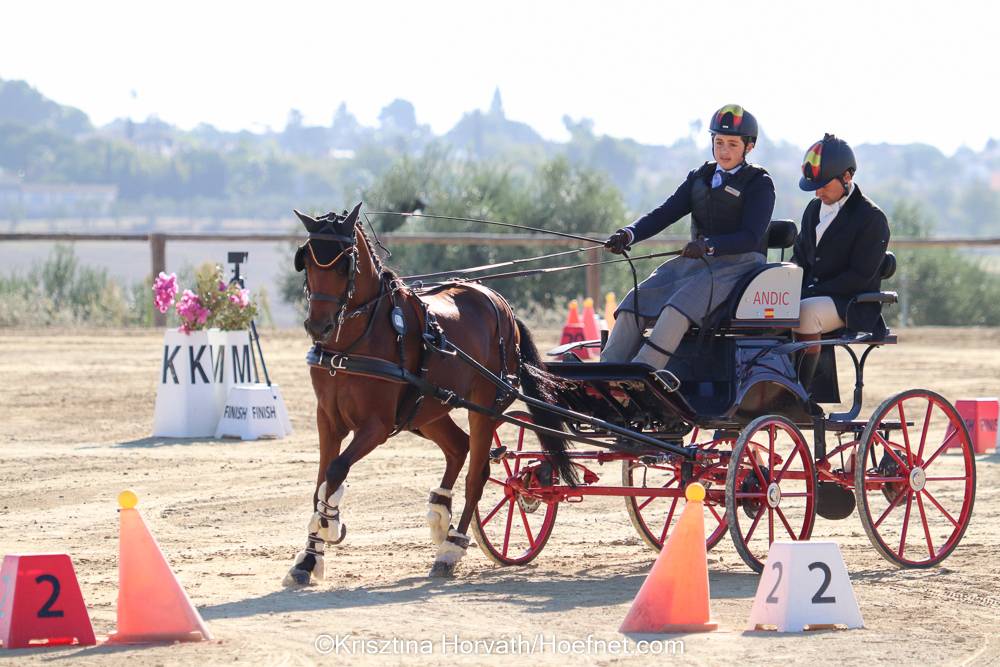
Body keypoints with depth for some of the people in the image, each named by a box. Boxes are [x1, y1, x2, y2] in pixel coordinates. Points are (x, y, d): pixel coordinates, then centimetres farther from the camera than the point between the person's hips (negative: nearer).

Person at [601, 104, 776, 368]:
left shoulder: (759, 184, -2)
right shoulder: (700, 177, 17)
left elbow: (751, 237, -14)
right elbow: (665, 212, 8)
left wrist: (709, 245, -32)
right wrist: (630, 234, -12)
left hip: (738, 263, -7)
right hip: (696, 262, 7)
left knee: (677, 309, -33)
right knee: (633, 304, -15)